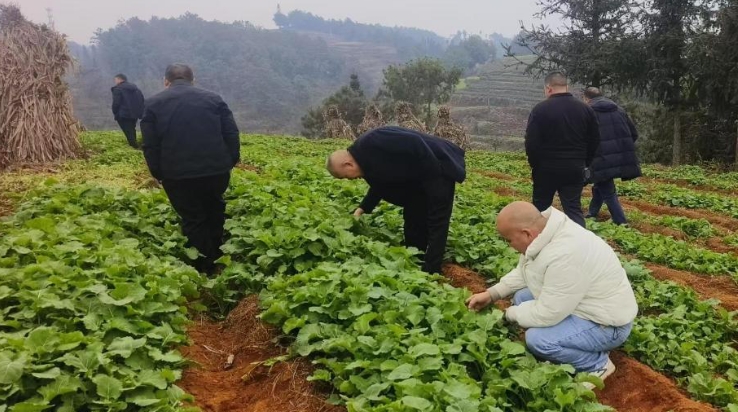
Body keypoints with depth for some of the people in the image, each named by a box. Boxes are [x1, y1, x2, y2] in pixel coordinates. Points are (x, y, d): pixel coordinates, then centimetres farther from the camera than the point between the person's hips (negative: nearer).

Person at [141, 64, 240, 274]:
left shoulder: (153, 104, 6)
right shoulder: (213, 98, 8)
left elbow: (150, 145, 1)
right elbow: (232, 135, 2)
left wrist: (158, 174, 10)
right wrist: (230, 162, 11)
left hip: (178, 174, -2)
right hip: (216, 170, 2)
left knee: (193, 220, 11)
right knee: (213, 214, 23)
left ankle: (204, 268, 17)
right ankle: (216, 261, 34)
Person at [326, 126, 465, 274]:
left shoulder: (371, 143, -27)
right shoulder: (366, 159, 5)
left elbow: (414, 142, -30)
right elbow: (380, 185, 20)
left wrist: (433, 172, -25)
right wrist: (363, 208, 15)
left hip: (438, 166, -10)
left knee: (436, 220, -7)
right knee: (414, 217, 13)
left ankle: (430, 273, -4)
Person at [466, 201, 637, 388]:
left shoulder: (564, 255, -35)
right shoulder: (544, 231, -6)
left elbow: (547, 314, -28)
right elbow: (523, 272, 11)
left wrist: (509, 314, -11)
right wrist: (492, 293, 2)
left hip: (607, 323, -9)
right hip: (585, 304, 10)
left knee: (537, 339, -25)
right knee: (521, 298, 7)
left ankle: (597, 364, -1)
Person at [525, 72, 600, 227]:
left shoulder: (540, 109, -10)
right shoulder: (586, 109, 5)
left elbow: (531, 142, -12)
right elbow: (595, 140, 8)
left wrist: (534, 164, 3)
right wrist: (584, 163, 16)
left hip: (546, 169, -3)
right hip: (575, 169, 3)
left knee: (540, 209, 13)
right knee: (574, 209, 5)